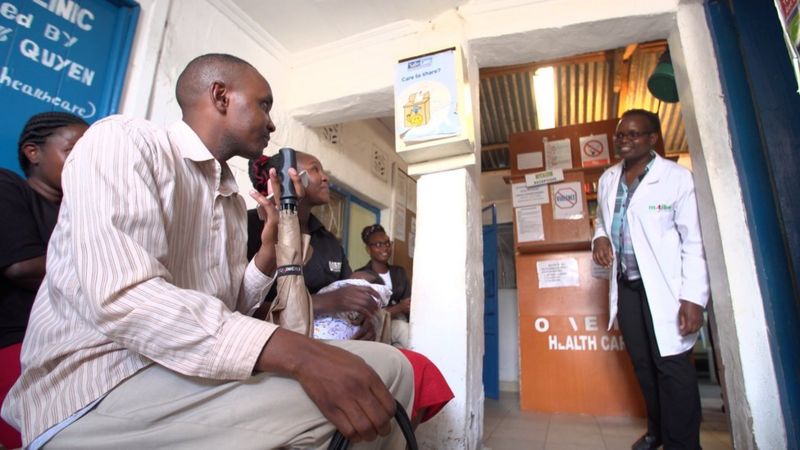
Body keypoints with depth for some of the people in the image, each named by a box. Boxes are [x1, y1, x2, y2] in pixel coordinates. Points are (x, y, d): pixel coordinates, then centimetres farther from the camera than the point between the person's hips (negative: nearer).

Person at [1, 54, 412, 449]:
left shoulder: (234, 200, 13)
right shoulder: (123, 139, -8)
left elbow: (227, 311, 12)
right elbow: (120, 298, -24)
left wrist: (272, 243, -3)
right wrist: (293, 352, -34)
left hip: (199, 373, 7)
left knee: (390, 368, -7)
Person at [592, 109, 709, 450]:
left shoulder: (677, 177, -10)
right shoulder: (608, 179, 7)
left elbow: (695, 242, -12)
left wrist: (694, 297, -17)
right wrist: (600, 237, -4)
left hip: (664, 286, -5)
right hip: (626, 285, 6)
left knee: (672, 366, -3)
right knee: (642, 363, 16)